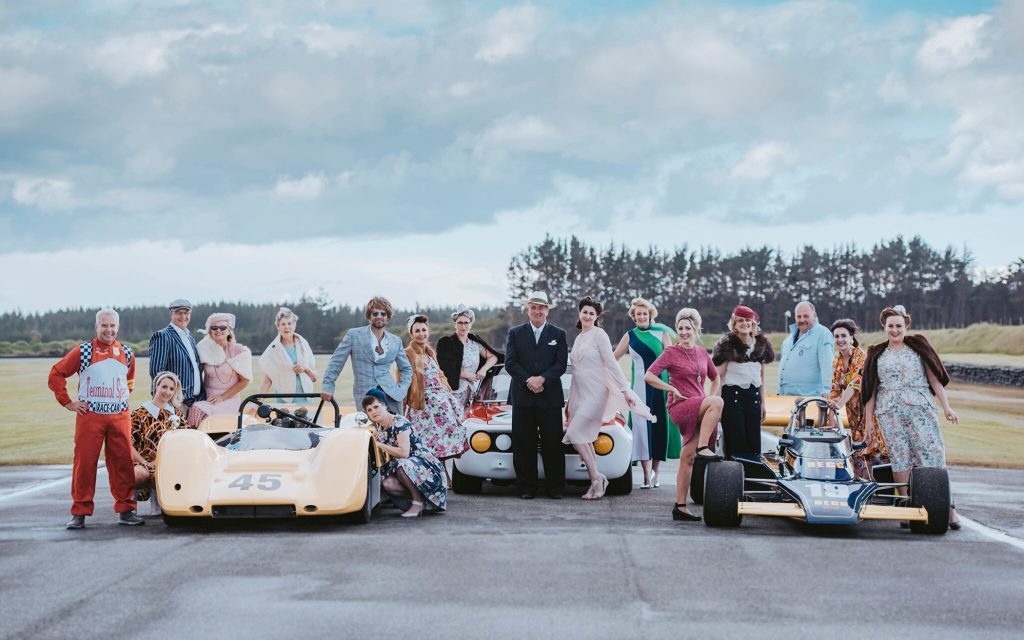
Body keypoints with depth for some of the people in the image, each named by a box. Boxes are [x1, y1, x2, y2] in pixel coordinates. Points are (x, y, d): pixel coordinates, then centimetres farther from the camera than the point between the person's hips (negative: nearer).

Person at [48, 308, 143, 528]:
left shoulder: (127, 354, 11)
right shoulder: (83, 351, -1)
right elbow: (56, 374, 1)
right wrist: (67, 403, -1)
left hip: (120, 417, 3)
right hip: (89, 416, -3)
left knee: (123, 462, 3)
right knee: (84, 463, -2)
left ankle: (126, 510, 11)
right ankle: (79, 513, 4)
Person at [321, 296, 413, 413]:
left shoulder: (395, 341, 13)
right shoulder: (354, 335, 5)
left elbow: (406, 368, 23)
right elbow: (336, 362, 5)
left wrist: (401, 390, 8)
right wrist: (328, 386, -4)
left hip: (391, 395, 3)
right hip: (364, 396, -3)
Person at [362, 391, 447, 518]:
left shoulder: (400, 423, -19)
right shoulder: (380, 427, 5)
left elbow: (403, 453, -29)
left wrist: (379, 445, -23)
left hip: (425, 465, -7)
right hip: (409, 467, 7)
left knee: (402, 465, -37)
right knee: (387, 484, -20)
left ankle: (418, 502, -18)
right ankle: (420, 496, 1)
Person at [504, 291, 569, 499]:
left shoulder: (558, 334, 10)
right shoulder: (515, 333, 10)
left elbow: (561, 364, 0)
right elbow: (510, 363, 0)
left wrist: (543, 379, -15)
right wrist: (528, 380, -14)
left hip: (550, 398, 0)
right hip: (522, 397, 0)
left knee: (552, 443, -1)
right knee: (524, 444, 1)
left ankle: (554, 487, 4)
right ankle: (527, 487, 5)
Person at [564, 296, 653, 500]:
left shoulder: (598, 334, -6)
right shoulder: (578, 338, 16)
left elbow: (612, 363, -11)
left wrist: (625, 389, -16)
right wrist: (570, 402, 21)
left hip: (594, 393, -8)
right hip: (579, 393, 8)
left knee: (576, 435, -15)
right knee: (585, 440, 5)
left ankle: (596, 478, -7)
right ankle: (596, 483, 9)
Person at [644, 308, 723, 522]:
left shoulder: (702, 353, 14)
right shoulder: (671, 352, -2)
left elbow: (715, 377, 29)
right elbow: (648, 376, -9)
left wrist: (711, 396, 12)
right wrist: (673, 389, -12)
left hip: (698, 411, 5)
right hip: (680, 407, -5)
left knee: (688, 457, 1)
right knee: (717, 401, -30)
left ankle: (680, 506, 4)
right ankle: (703, 447, -27)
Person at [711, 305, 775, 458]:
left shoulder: (761, 344, 12)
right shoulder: (727, 345, -2)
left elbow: (761, 376, 17)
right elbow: (718, 376, -4)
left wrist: (763, 402, 14)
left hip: (753, 396, 4)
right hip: (732, 396, -4)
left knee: (754, 444, 1)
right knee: (736, 444, -6)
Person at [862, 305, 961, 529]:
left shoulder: (918, 347, 11)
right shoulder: (877, 354, 14)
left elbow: (934, 378, 9)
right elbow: (870, 389, 16)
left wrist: (946, 407, 2)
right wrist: (868, 418, 11)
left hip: (920, 408, -1)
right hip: (889, 412, 1)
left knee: (932, 455, -10)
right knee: (899, 458, -6)